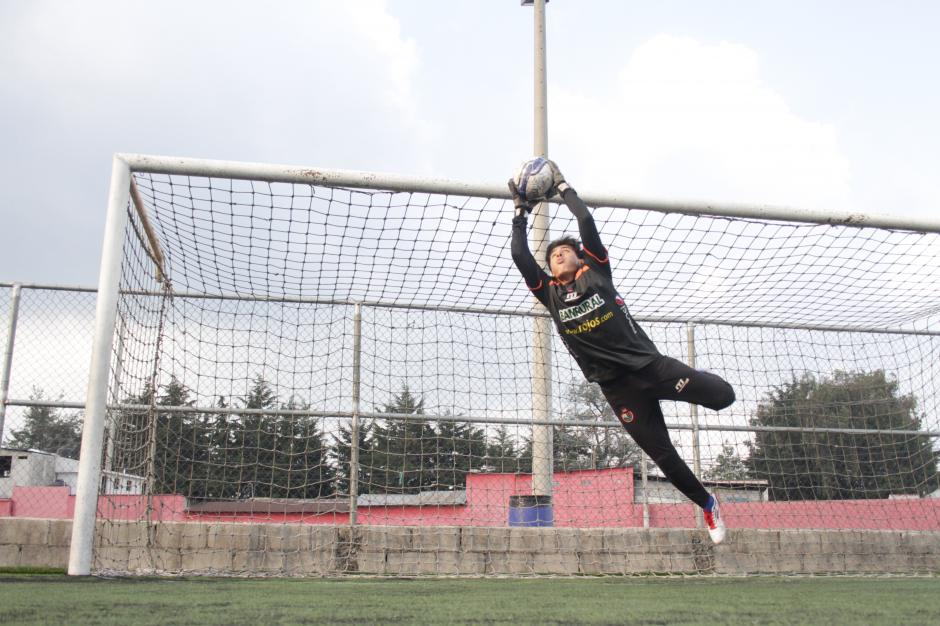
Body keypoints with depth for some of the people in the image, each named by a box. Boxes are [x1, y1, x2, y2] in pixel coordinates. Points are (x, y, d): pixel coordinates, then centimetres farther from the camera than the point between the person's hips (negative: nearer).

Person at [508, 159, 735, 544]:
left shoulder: (595, 271, 6)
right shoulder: (550, 293, 10)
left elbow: (586, 221, 1)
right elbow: (520, 257, 2)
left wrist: (561, 186, 11)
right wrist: (520, 212, 8)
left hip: (649, 364, -1)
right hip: (616, 386, 2)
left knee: (722, 396, -11)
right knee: (662, 455, 4)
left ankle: (697, 382, 26)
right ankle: (707, 505, 26)